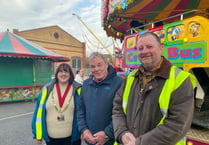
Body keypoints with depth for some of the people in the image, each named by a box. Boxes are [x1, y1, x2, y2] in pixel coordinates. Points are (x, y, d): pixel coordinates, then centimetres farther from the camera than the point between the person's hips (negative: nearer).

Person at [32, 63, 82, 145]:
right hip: (51, 137, 1)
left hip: (71, 136, -1)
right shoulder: (47, 89, -2)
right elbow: (39, 112, 0)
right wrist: (38, 135, 1)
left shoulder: (76, 90, -5)